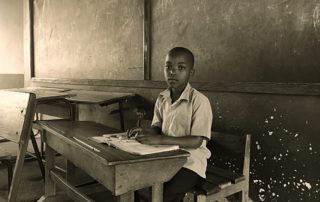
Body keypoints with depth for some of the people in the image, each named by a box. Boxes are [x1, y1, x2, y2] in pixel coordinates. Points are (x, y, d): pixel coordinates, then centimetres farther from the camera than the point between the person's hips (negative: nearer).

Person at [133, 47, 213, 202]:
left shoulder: (199, 101, -18)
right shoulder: (162, 98, 2)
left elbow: (197, 141, -21)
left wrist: (160, 140, -28)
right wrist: (146, 132, -12)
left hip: (190, 162, -5)